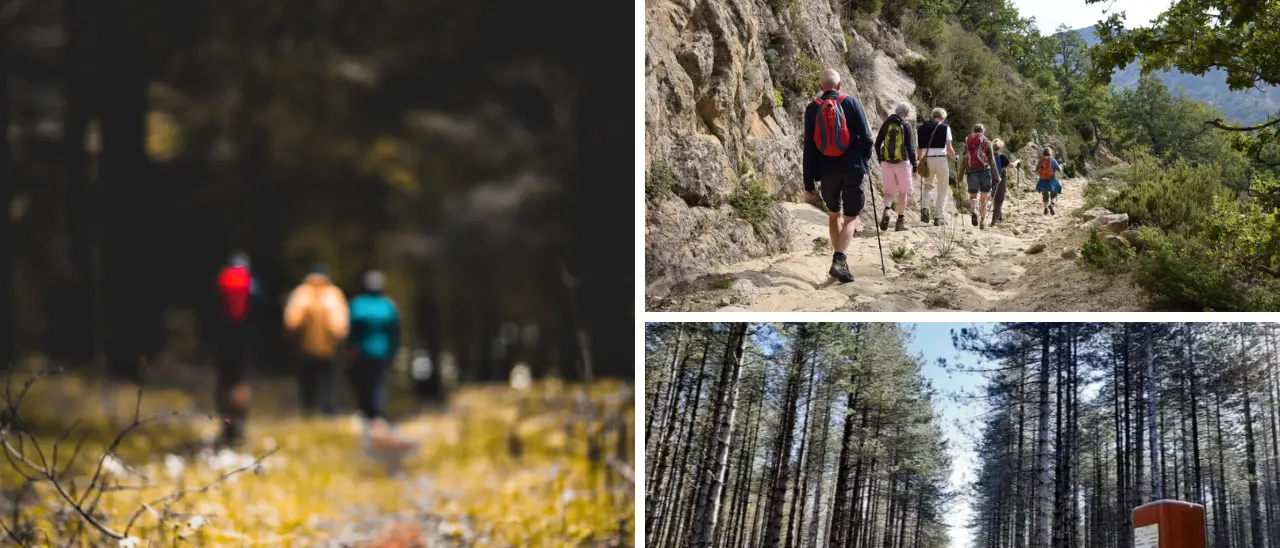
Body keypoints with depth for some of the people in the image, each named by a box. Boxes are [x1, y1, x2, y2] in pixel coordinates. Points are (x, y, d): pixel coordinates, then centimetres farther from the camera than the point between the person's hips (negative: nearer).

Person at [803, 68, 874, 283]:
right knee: (850, 217, 0)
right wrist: (865, 159, 15)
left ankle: (839, 257, 22)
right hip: (852, 168, -2)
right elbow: (866, 136, -5)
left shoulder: (813, 108, 1)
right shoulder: (851, 103, -3)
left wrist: (809, 180, 5)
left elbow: (809, 145, 1)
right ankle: (839, 260, -19)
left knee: (833, 213, 21)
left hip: (827, 170, 2)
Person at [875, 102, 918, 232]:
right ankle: (900, 221, 11)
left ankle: (886, 210, -18)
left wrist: (879, 159, 23)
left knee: (889, 190, 11)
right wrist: (914, 165, -2)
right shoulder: (907, 125, -6)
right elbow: (910, 147, -8)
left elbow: (877, 143, 10)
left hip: (886, 162, 3)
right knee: (902, 192, 10)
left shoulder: (886, 123, 5)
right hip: (902, 162, -3)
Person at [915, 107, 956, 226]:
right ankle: (938, 217, 4)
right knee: (942, 190, 8)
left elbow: (918, 148, 9)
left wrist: (921, 160, 23)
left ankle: (924, 208, -6)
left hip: (927, 159, 3)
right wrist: (955, 157, 13)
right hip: (941, 159, -3)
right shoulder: (945, 128, -2)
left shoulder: (921, 128, 9)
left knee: (927, 185, 19)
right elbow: (949, 148, -4)